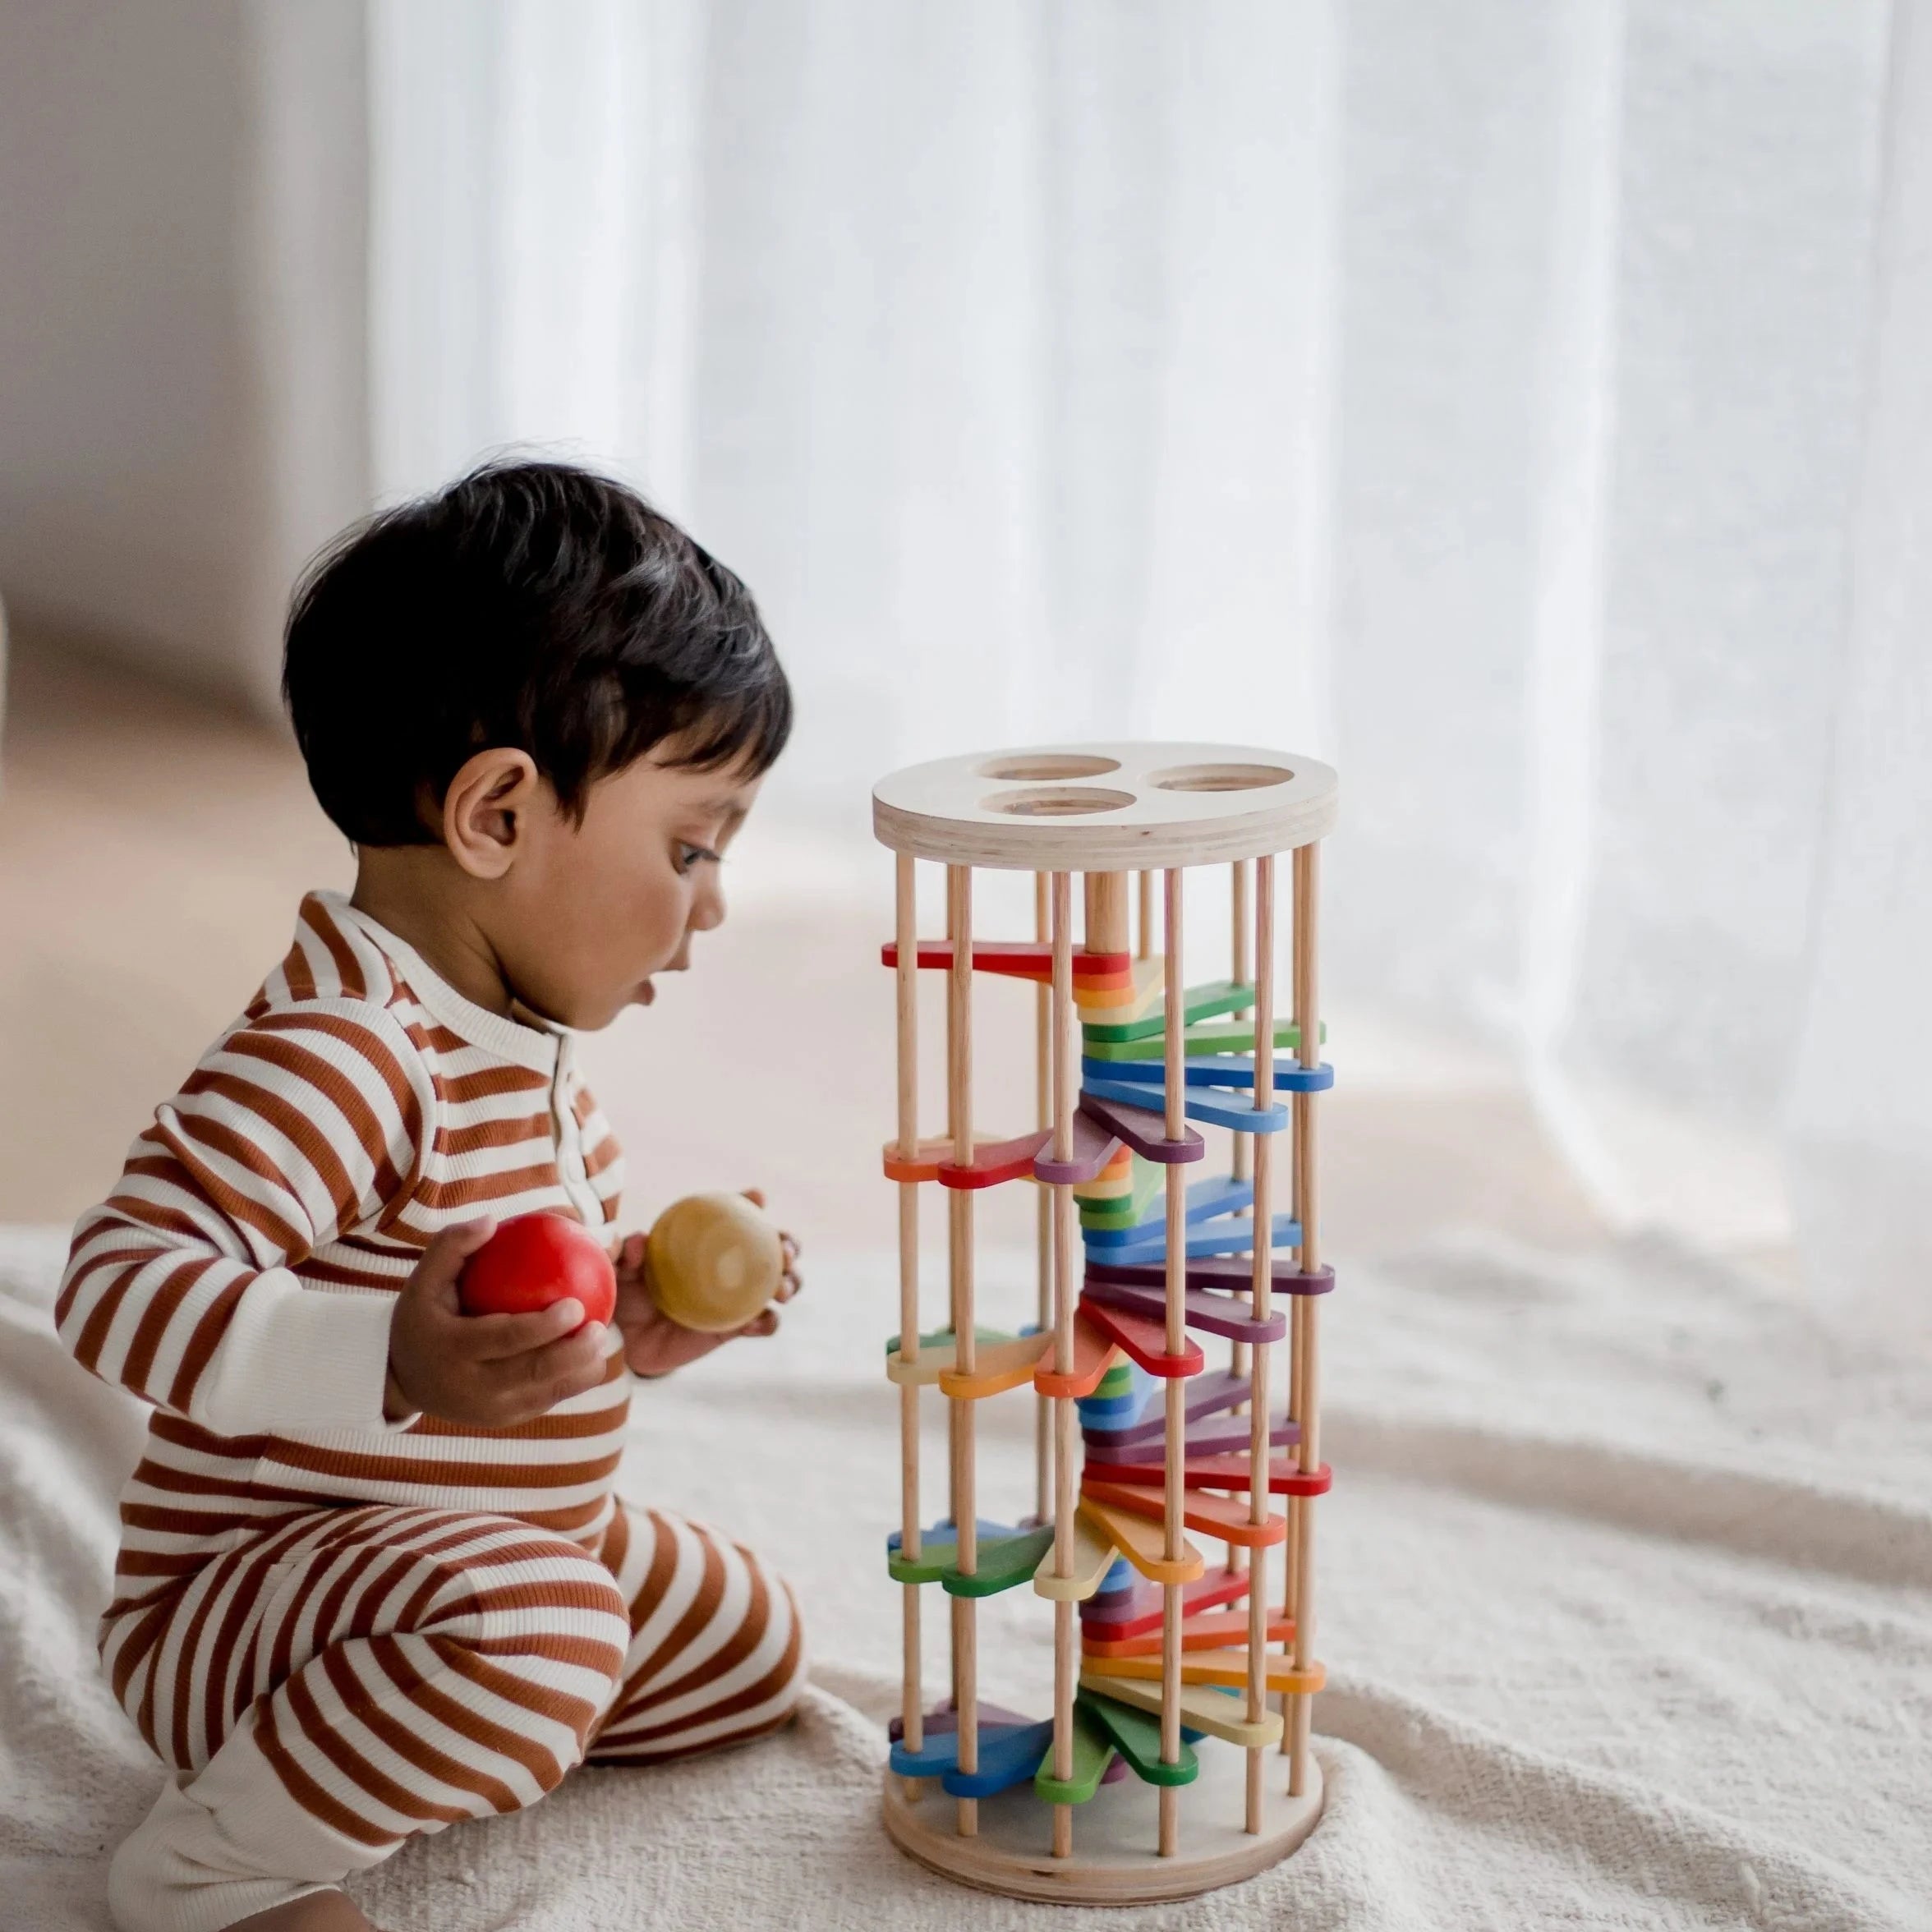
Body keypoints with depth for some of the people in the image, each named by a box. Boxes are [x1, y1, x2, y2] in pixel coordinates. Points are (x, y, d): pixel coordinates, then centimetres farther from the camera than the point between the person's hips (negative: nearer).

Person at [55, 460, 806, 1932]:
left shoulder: (516, 1039, 6)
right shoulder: (341, 1055, -28)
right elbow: (121, 1284, -39)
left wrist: (633, 1324, 1)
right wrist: (395, 1366, -49)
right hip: (237, 1598, -10)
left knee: (751, 1644, 20)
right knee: (532, 1628, -37)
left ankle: (414, 1725, 17)